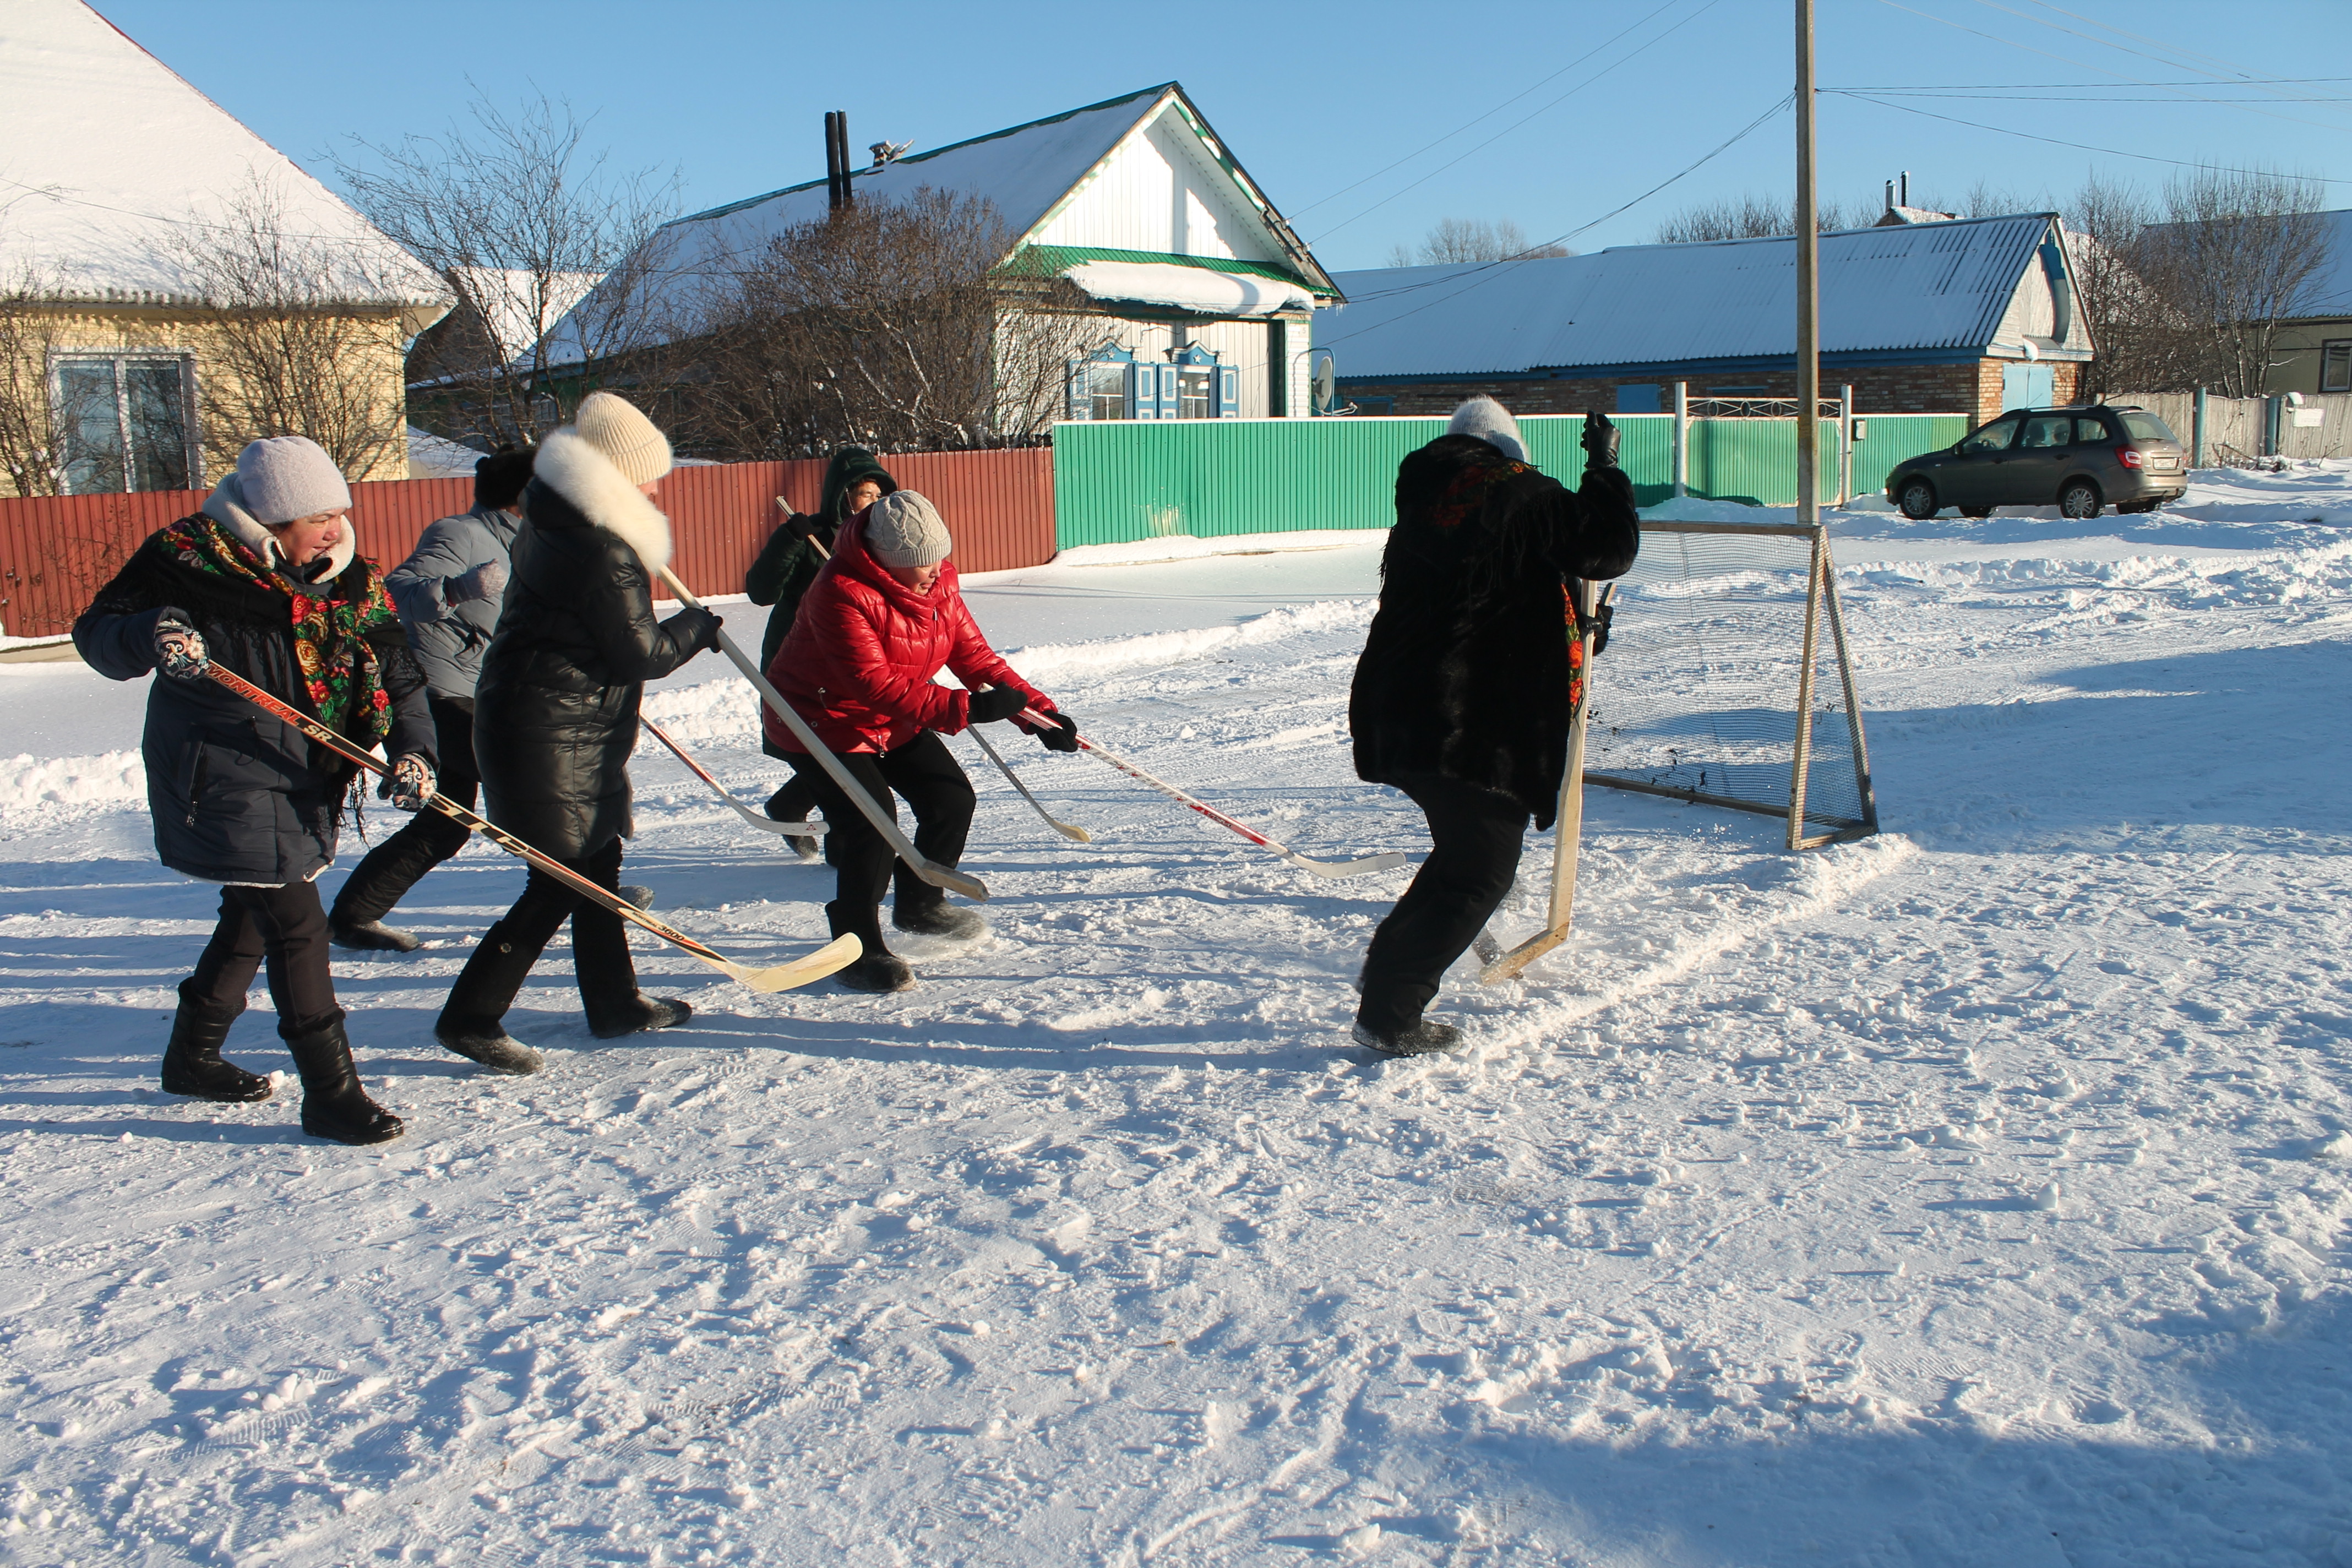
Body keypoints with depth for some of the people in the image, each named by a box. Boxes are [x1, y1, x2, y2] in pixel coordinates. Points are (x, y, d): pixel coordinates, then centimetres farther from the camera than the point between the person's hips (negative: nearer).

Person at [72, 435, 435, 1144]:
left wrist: (412, 749, -13)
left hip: (302, 783, 7)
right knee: (296, 924, -10)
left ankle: (192, 1054, 41)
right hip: (223, 778, -7)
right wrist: (152, 633, -29)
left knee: (256, 913, 21)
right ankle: (330, 1092, -3)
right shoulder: (189, 560, -12)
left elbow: (398, 672, 4)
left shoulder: (350, 581, 2)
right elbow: (96, 634, -6)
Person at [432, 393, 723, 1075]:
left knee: (598, 859, 17)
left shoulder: (552, 526, 9)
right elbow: (639, 655, -14)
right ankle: (471, 1017, 2)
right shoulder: (601, 554, -21)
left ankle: (615, 1001, 28)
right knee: (561, 880, -5)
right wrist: (697, 627, 2)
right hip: (548, 736, -10)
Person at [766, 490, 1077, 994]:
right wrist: (963, 708, -41)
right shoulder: (843, 594, -31)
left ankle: (920, 905, 32)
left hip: (895, 723, 8)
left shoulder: (938, 583, -7)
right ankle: (857, 949, -8)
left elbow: (974, 657, -3)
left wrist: (1037, 711, -12)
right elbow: (873, 685, -37)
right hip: (821, 721, -8)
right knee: (871, 819, -22)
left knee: (952, 797, 6)